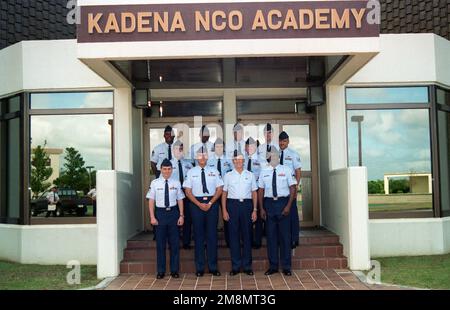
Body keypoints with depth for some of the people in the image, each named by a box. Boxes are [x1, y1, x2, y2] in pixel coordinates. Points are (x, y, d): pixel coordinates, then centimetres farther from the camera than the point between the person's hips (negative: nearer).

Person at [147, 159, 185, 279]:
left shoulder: (176, 183, 1)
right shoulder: (155, 183, -2)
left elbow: (180, 200, 4)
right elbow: (151, 200, -1)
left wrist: (181, 215, -1)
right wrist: (152, 217, -6)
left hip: (173, 212, 1)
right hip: (160, 213, -1)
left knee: (174, 242, 6)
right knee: (160, 243, 6)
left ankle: (174, 270, 18)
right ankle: (161, 271, 17)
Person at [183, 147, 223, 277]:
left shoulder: (214, 171, 5)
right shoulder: (191, 172, 3)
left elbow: (219, 189, 3)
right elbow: (188, 192, 1)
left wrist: (210, 203, -9)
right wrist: (199, 204, -10)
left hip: (212, 203, 1)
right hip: (196, 204, -1)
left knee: (212, 235, 4)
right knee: (199, 235, 3)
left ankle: (213, 267, 12)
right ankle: (199, 268, 11)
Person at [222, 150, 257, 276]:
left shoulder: (250, 175, 8)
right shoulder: (228, 176, 7)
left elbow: (254, 193, 8)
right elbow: (224, 193, 7)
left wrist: (255, 210, 1)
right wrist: (224, 210, -1)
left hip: (247, 204, 0)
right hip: (233, 205, 0)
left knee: (247, 235, 3)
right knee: (234, 235, 2)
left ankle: (247, 266, 12)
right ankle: (235, 266, 10)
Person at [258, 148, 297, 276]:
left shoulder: (286, 170, 2)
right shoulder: (264, 172, 6)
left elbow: (292, 189, 0)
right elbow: (261, 191, 7)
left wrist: (288, 206, -9)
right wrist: (261, 208, 0)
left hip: (283, 202, -1)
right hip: (269, 203, 2)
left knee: (285, 235, 2)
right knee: (271, 235, 5)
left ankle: (286, 267, 12)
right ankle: (273, 266, 15)